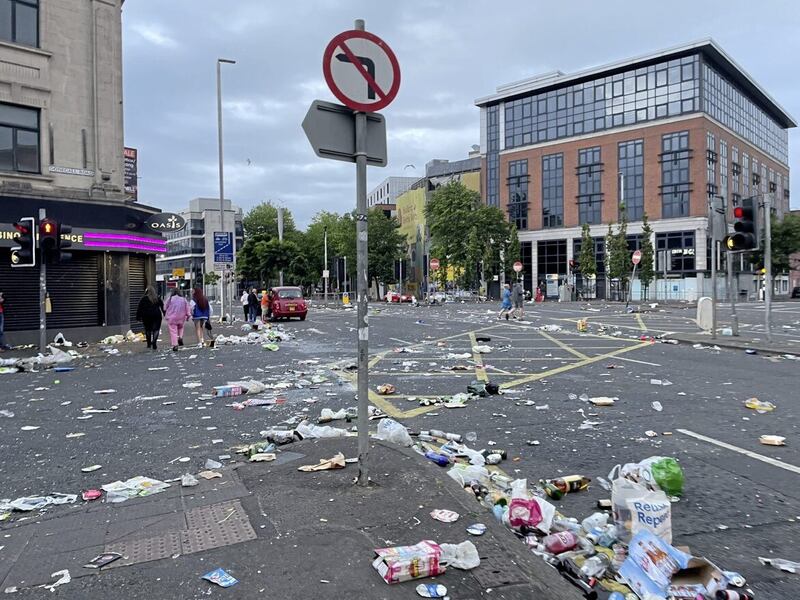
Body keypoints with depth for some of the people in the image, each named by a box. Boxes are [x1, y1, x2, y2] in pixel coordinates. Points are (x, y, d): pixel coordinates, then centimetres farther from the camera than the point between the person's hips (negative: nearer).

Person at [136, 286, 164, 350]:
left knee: (148, 330, 12)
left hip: (146, 316, 0)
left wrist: (138, 317, 3)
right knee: (156, 329, -1)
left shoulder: (144, 298, -2)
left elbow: (140, 308, -2)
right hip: (156, 316, 0)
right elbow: (162, 306, 8)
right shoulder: (157, 298, 4)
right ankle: (154, 343, -17)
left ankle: (149, 344, 18)